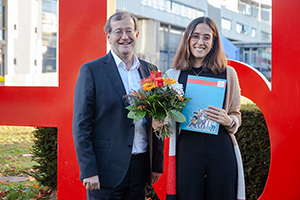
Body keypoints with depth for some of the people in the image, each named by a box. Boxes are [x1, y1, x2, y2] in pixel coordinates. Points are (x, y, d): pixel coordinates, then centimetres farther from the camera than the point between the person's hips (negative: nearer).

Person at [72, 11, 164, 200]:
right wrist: (88, 170, -12)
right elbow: (81, 125, -7)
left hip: (140, 167, 5)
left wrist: (157, 164, 9)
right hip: (106, 169, -4)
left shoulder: (149, 70, 10)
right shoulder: (91, 70, -5)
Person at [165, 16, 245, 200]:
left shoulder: (228, 73, 7)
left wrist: (228, 121, -9)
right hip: (186, 148, 0)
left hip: (220, 149, 0)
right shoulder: (173, 75, 7)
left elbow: (236, 115, 12)